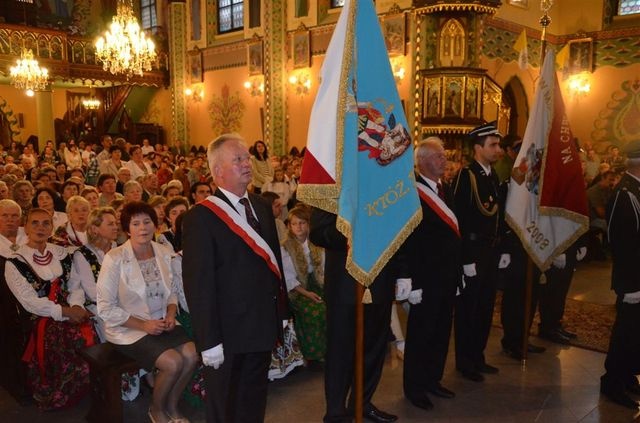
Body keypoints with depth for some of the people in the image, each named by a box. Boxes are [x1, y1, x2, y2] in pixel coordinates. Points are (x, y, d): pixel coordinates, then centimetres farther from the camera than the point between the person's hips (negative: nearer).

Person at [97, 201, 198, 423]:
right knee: (173, 362, -22)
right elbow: (105, 308, -13)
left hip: (161, 323, 5)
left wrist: (171, 314, -6)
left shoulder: (164, 253, 1)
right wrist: (143, 325, -17)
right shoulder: (115, 258, -15)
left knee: (191, 355, -17)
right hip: (129, 329, -5)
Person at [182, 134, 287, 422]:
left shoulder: (261, 207, 8)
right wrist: (209, 341, -19)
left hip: (263, 328, 6)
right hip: (228, 334, -6)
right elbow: (197, 284, -18)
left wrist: (282, 312, 10)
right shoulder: (201, 217, -15)